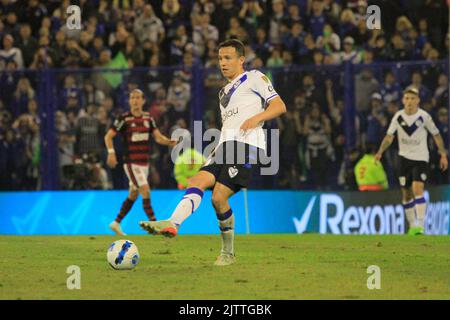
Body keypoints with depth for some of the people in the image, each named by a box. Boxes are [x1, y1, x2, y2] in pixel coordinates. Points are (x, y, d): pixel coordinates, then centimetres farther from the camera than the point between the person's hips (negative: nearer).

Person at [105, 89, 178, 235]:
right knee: (146, 191, -16)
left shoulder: (148, 118, 8)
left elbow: (158, 137, 6)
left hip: (144, 162, 6)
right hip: (131, 162, -6)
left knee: (133, 195, 14)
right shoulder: (124, 118, -7)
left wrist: (169, 142, -15)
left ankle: (116, 223, 27)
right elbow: (108, 136, -4)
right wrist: (111, 153, -19)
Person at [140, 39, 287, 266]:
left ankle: (228, 253, -10)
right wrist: (216, 151, 20)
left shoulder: (254, 78, 8)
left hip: (247, 145, -7)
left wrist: (256, 118, -17)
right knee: (197, 182, -17)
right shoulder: (225, 92, 32)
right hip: (225, 146, 7)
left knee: (219, 197, -19)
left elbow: (279, 106, 0)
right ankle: (172, 224, -24)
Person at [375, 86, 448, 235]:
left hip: (421, 158, -4)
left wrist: (443, 155, 0)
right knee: (406, 194, 8)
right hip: (404, 157, 4)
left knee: (417, 189, -21)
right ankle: (412, 226, 23)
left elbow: (436, 135, 1)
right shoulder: (398, 116, -4)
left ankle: (420, 225, -23)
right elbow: (389, 136, 1)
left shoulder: (424, 116, -10)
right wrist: (380, 152, -13)